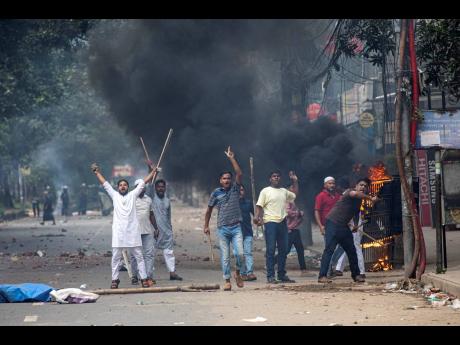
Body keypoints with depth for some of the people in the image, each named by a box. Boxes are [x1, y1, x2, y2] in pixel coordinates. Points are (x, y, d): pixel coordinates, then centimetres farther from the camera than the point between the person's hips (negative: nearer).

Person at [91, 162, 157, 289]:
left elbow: (143, 182, 11)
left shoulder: (133, 195, 11)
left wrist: (153, 171, 10)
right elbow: (105, 183, 15)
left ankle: (144, 279, 6)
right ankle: (115, 280, 9)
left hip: (132, 231, 0)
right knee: (116, 257, 2)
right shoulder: (114, 195, 12)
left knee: (139, 256, 2)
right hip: (118, 231, 0)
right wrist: (97, 173, 14)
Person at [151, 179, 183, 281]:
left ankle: (172, 272, 1)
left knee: (169, 251, 3)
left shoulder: (167, 200, 15)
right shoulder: (152, 199, -4)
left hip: (166, 230, 5)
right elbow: (151, 215, -10)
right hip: (155, 229, -5)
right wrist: (155, 228, -16)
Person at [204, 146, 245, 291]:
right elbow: (209, 209, 12)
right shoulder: (216, 193, 4)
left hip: (236, 227, 0)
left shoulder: (235, 189, 6)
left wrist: (232, 158, -11)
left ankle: (238, 273, 15)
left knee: (240, 253, -11)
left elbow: (239, 173, -8)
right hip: (223, 228, 0)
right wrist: (206, 225, 11)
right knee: (225, 256, 1)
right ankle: (227, 281, 7)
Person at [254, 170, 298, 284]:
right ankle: (270, 276, -7)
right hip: (270, 222, -6)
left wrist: (294, 181, 24)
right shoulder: (265, 191, 1)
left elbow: (295, 194, 33)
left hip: (282, 223, 6)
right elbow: (259, 206, -5)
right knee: (271, 250, -7)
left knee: (283, 250, 8)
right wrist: (257, 216, -21)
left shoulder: (284, 191, 17)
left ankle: (282, 275, 15)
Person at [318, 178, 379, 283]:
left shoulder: (359, 200, 16)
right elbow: (355, 194, -34)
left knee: (351, 250, 10)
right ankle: (322, 276, -18)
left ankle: (356, 275, 23)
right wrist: (370, 198, -31)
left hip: (343, 226, 9)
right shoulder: (350, 192, -10)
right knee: (329, 249, -15)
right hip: (333, 223, -9)